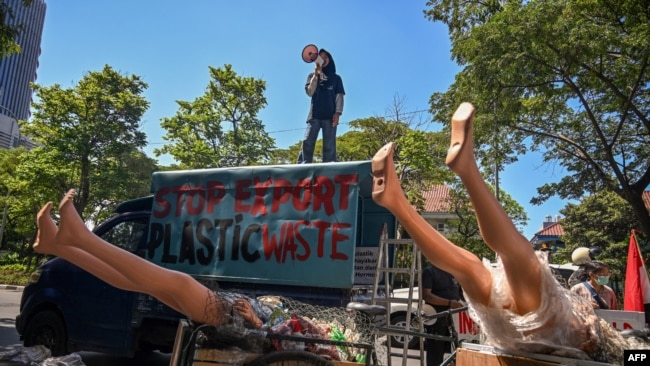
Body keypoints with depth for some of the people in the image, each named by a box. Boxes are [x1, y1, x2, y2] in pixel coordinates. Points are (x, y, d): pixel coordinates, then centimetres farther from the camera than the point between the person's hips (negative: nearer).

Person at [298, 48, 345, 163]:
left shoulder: (336, 78, 17)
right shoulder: (312, 76, 20)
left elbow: (339, 96, 6)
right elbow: (310, 92, 4)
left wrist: (337, 113, -9)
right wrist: (316, 74, -2)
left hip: (330, 116, -1)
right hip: (314, 115, 1)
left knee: (329, 146, -7)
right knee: (307, 142, -12)